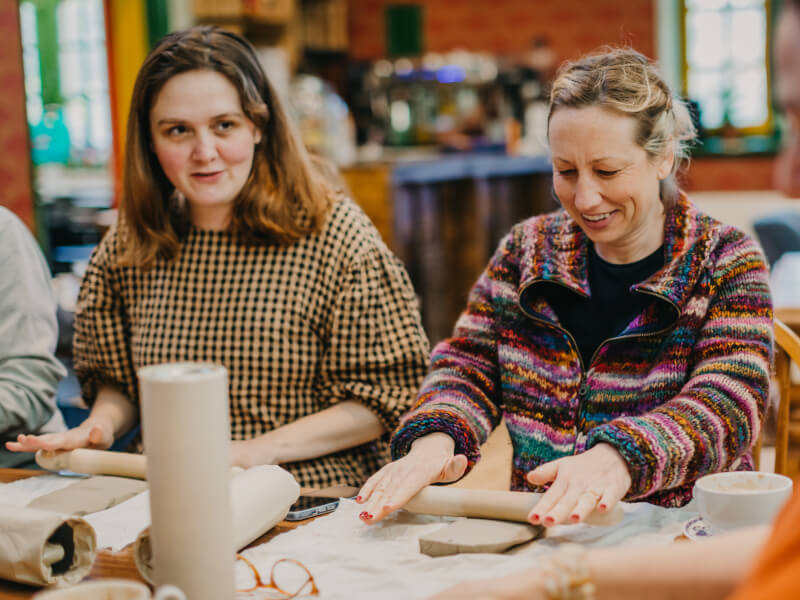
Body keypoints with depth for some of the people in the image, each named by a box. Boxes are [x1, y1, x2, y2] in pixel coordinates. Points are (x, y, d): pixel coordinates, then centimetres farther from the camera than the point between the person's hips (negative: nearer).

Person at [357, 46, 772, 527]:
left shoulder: (728, 263, -2)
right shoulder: (528, 249, 10)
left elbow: (727, 408, -17)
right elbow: (469, 368, 7)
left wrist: (619, 459, -37)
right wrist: (435, 439, -18)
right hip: (533, 529, 4)